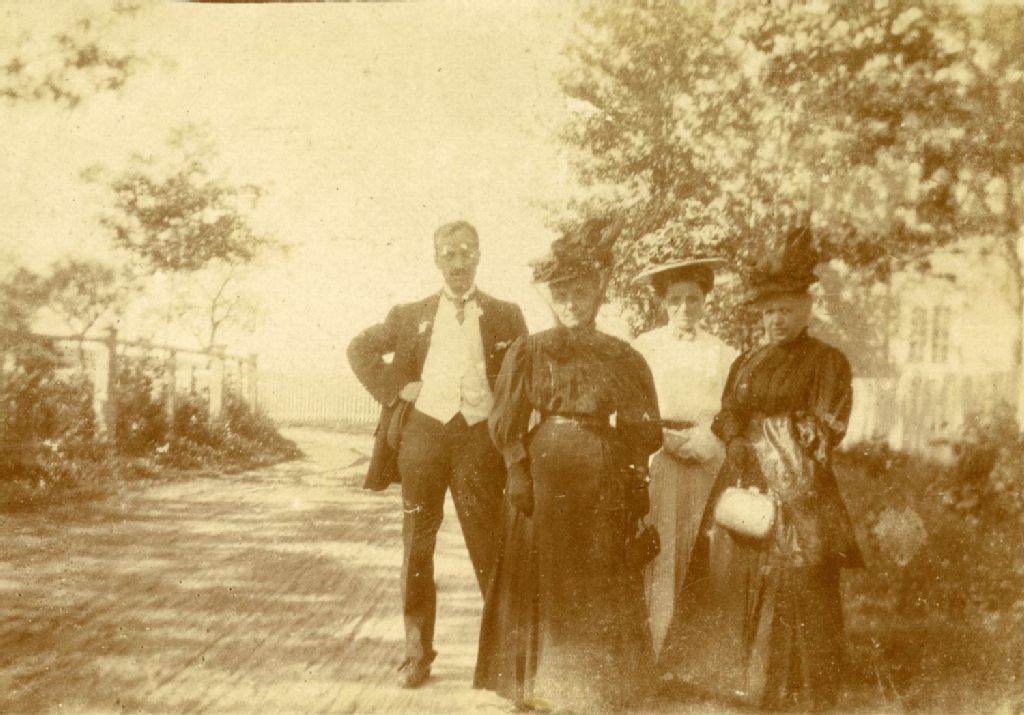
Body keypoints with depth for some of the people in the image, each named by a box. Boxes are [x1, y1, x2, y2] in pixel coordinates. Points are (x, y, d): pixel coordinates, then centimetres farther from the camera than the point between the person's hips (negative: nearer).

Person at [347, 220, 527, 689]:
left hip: (479, 436, -1)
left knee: (490, 548, -2)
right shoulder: (411, 315, 12)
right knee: (417, 547, 5)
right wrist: (395, 388, 2)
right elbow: (361, 349, 15)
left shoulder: (506, 316, 10)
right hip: (423, 431, 2)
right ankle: (417, 650, 14)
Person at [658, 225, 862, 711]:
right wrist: (736, 441, -10)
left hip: (798, 490, -4)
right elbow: (727, 416, 10)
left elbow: (826, 430, -4)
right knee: (731, 579, 1)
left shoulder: (828, 363, 3)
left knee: (796, 592, -6)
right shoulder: (746, 363, 17)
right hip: (743, 485, 5)